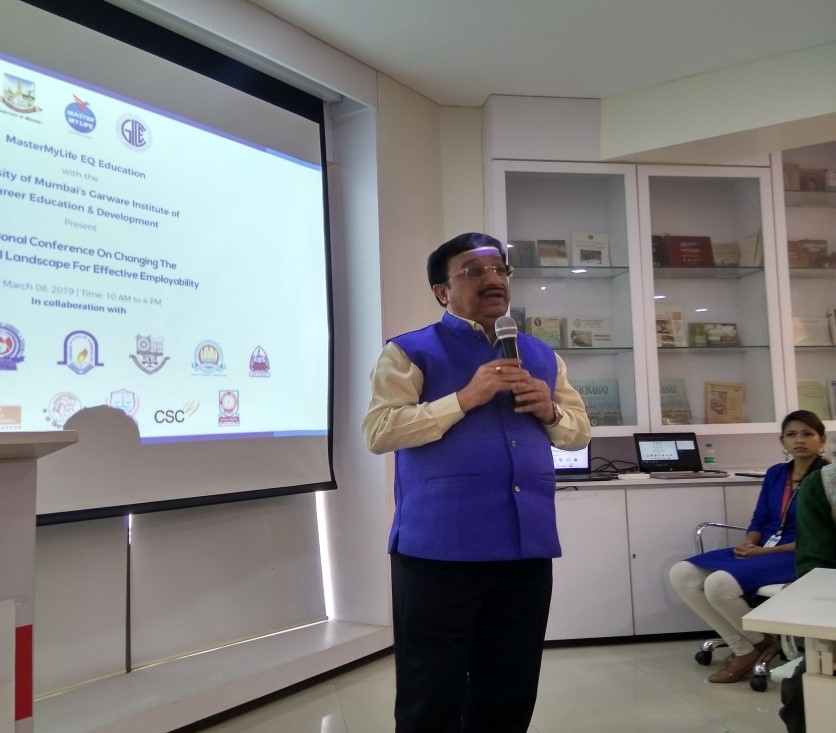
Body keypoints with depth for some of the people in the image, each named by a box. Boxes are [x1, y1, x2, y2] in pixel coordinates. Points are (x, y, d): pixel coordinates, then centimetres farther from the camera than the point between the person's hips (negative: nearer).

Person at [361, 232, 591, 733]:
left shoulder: (542, 355, 16)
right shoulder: (411, 351, -1)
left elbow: (580, 431, 19)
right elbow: (380, 431, -12)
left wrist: (549, 411, -3)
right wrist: (464, 399, -17)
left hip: (527, 549, 5)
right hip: (440, 551, -5)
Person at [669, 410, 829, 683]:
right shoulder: (775, 473, 12)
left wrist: (764, 551, -17)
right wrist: (748, 543, -9)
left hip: (799, 557, -7)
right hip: (759, 550, 7)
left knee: (719, 584, -31)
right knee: (681, 574, -11)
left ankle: (759, 642, 1)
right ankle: (741, 648, -3)